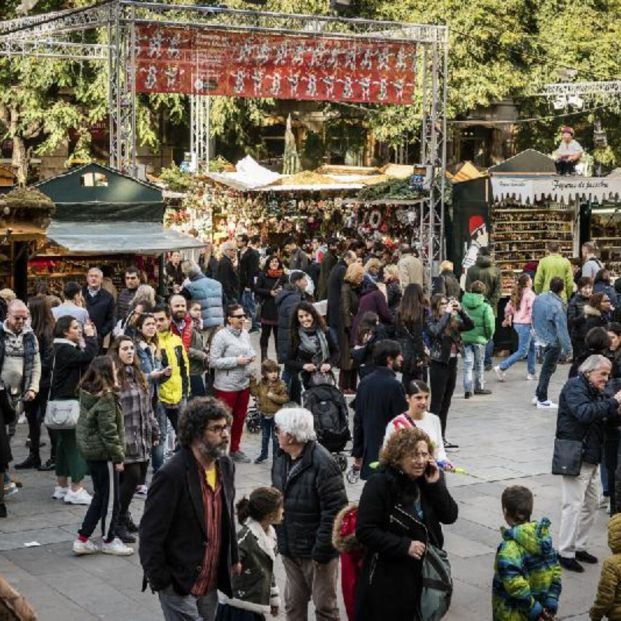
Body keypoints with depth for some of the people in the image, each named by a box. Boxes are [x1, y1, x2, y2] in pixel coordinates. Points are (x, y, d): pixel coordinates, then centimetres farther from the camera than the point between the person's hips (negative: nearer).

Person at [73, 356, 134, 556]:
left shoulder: (87, 393, 4)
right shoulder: (105, 399, -21)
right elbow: (108, 432, -21)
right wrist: (118, 457, -13)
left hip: (90, 451, 9)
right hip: (104, 453, -9)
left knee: (100, 496, 19)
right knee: (110, 498, 6)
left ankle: (82, 539, 20)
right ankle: (109, 541, 19)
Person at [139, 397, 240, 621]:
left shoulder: (226, 466, 2)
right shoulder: (171, 475, -21)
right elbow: (150, 534, -17)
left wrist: (233, 558, 16)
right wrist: (159, 581, -15)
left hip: (211, 582, 7)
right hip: (178, 584, -7)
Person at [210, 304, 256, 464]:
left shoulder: (245, 333, 5)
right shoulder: (221, 336, -16)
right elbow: (213, 361, -19)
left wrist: (251, 356, -2)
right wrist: (236, 361, -20)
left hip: (244, 384, 7)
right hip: (226, 386, -7)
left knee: (240, 418, 18)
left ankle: (235, 449, 33)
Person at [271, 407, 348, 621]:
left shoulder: (323, 464, -22)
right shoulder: (281, 458, 3)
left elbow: (335, 510, -23)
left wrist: (322, 550, -21)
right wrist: (279, 535, 11)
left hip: (315, 549, -7)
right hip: (289, 547, 7)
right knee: (293, 603, 18)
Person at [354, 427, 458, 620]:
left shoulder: (427, 480, 4)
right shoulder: (380, 484, -16)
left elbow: (450, 516, 0)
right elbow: (364, 531, -18)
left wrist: (435, 484, -13)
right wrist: (405, 546, -21)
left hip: (425, 572, 6)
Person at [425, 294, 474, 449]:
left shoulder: (453, 321, 7)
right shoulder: (431, 322, -9)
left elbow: (470, 325, 1)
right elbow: (437, 331, -29)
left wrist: (460, 311, -10)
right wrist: (447, 313, -23)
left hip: (452, 364, 6)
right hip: (439, 365, -6)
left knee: (446, 404, 12)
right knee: (437, 404, -2)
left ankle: (442, 437, 20)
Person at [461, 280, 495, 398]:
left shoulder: (462, 304, -2)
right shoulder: (485, 307, -13)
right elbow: (490, 325, -15)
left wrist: (459, 334, 9)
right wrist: (489, 336, 4)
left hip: (465, 337, 2)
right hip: (479, 338, -2)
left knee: (468, 363, 7)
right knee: (479, 364, 14)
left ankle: (468, 389, -3)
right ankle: (479, 387, 27)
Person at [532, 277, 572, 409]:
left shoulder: (538, 298, -3)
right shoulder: (557, 306, -25)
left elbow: (534, 318, 10)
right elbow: (562, 329, -23)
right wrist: (568, 349, -17)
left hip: (540, 338, 7)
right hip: (553, 342, -7)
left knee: (547, 368, 21)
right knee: (547, 370, 4)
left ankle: (538, 395, 26)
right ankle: (542, 400, 12)